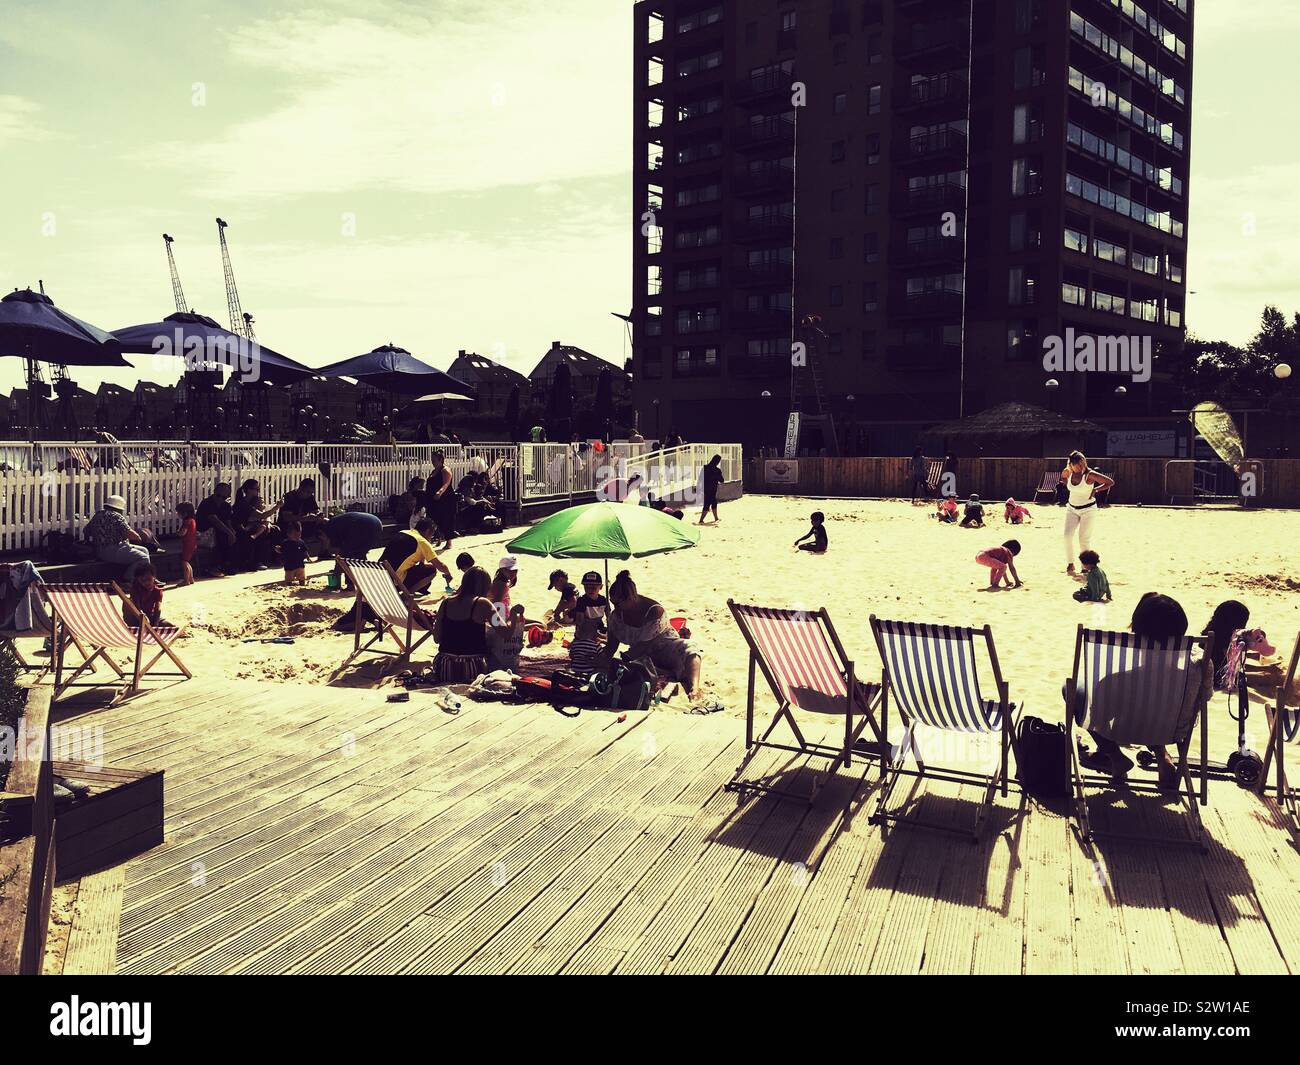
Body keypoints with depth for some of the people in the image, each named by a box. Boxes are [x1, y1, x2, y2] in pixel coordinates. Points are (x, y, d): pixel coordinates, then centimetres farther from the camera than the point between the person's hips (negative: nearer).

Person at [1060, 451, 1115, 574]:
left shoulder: (1089, 475, -20)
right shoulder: (1067, 472, -6)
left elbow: (1111, 482, -16)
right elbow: (1062, 477, 20)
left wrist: (1096, 490, -18)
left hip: (1088, 509, -4)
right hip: (1071, 508, 4)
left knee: (1084, 539, -5)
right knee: (1067, 535, -8)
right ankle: (1070, 564, 4)